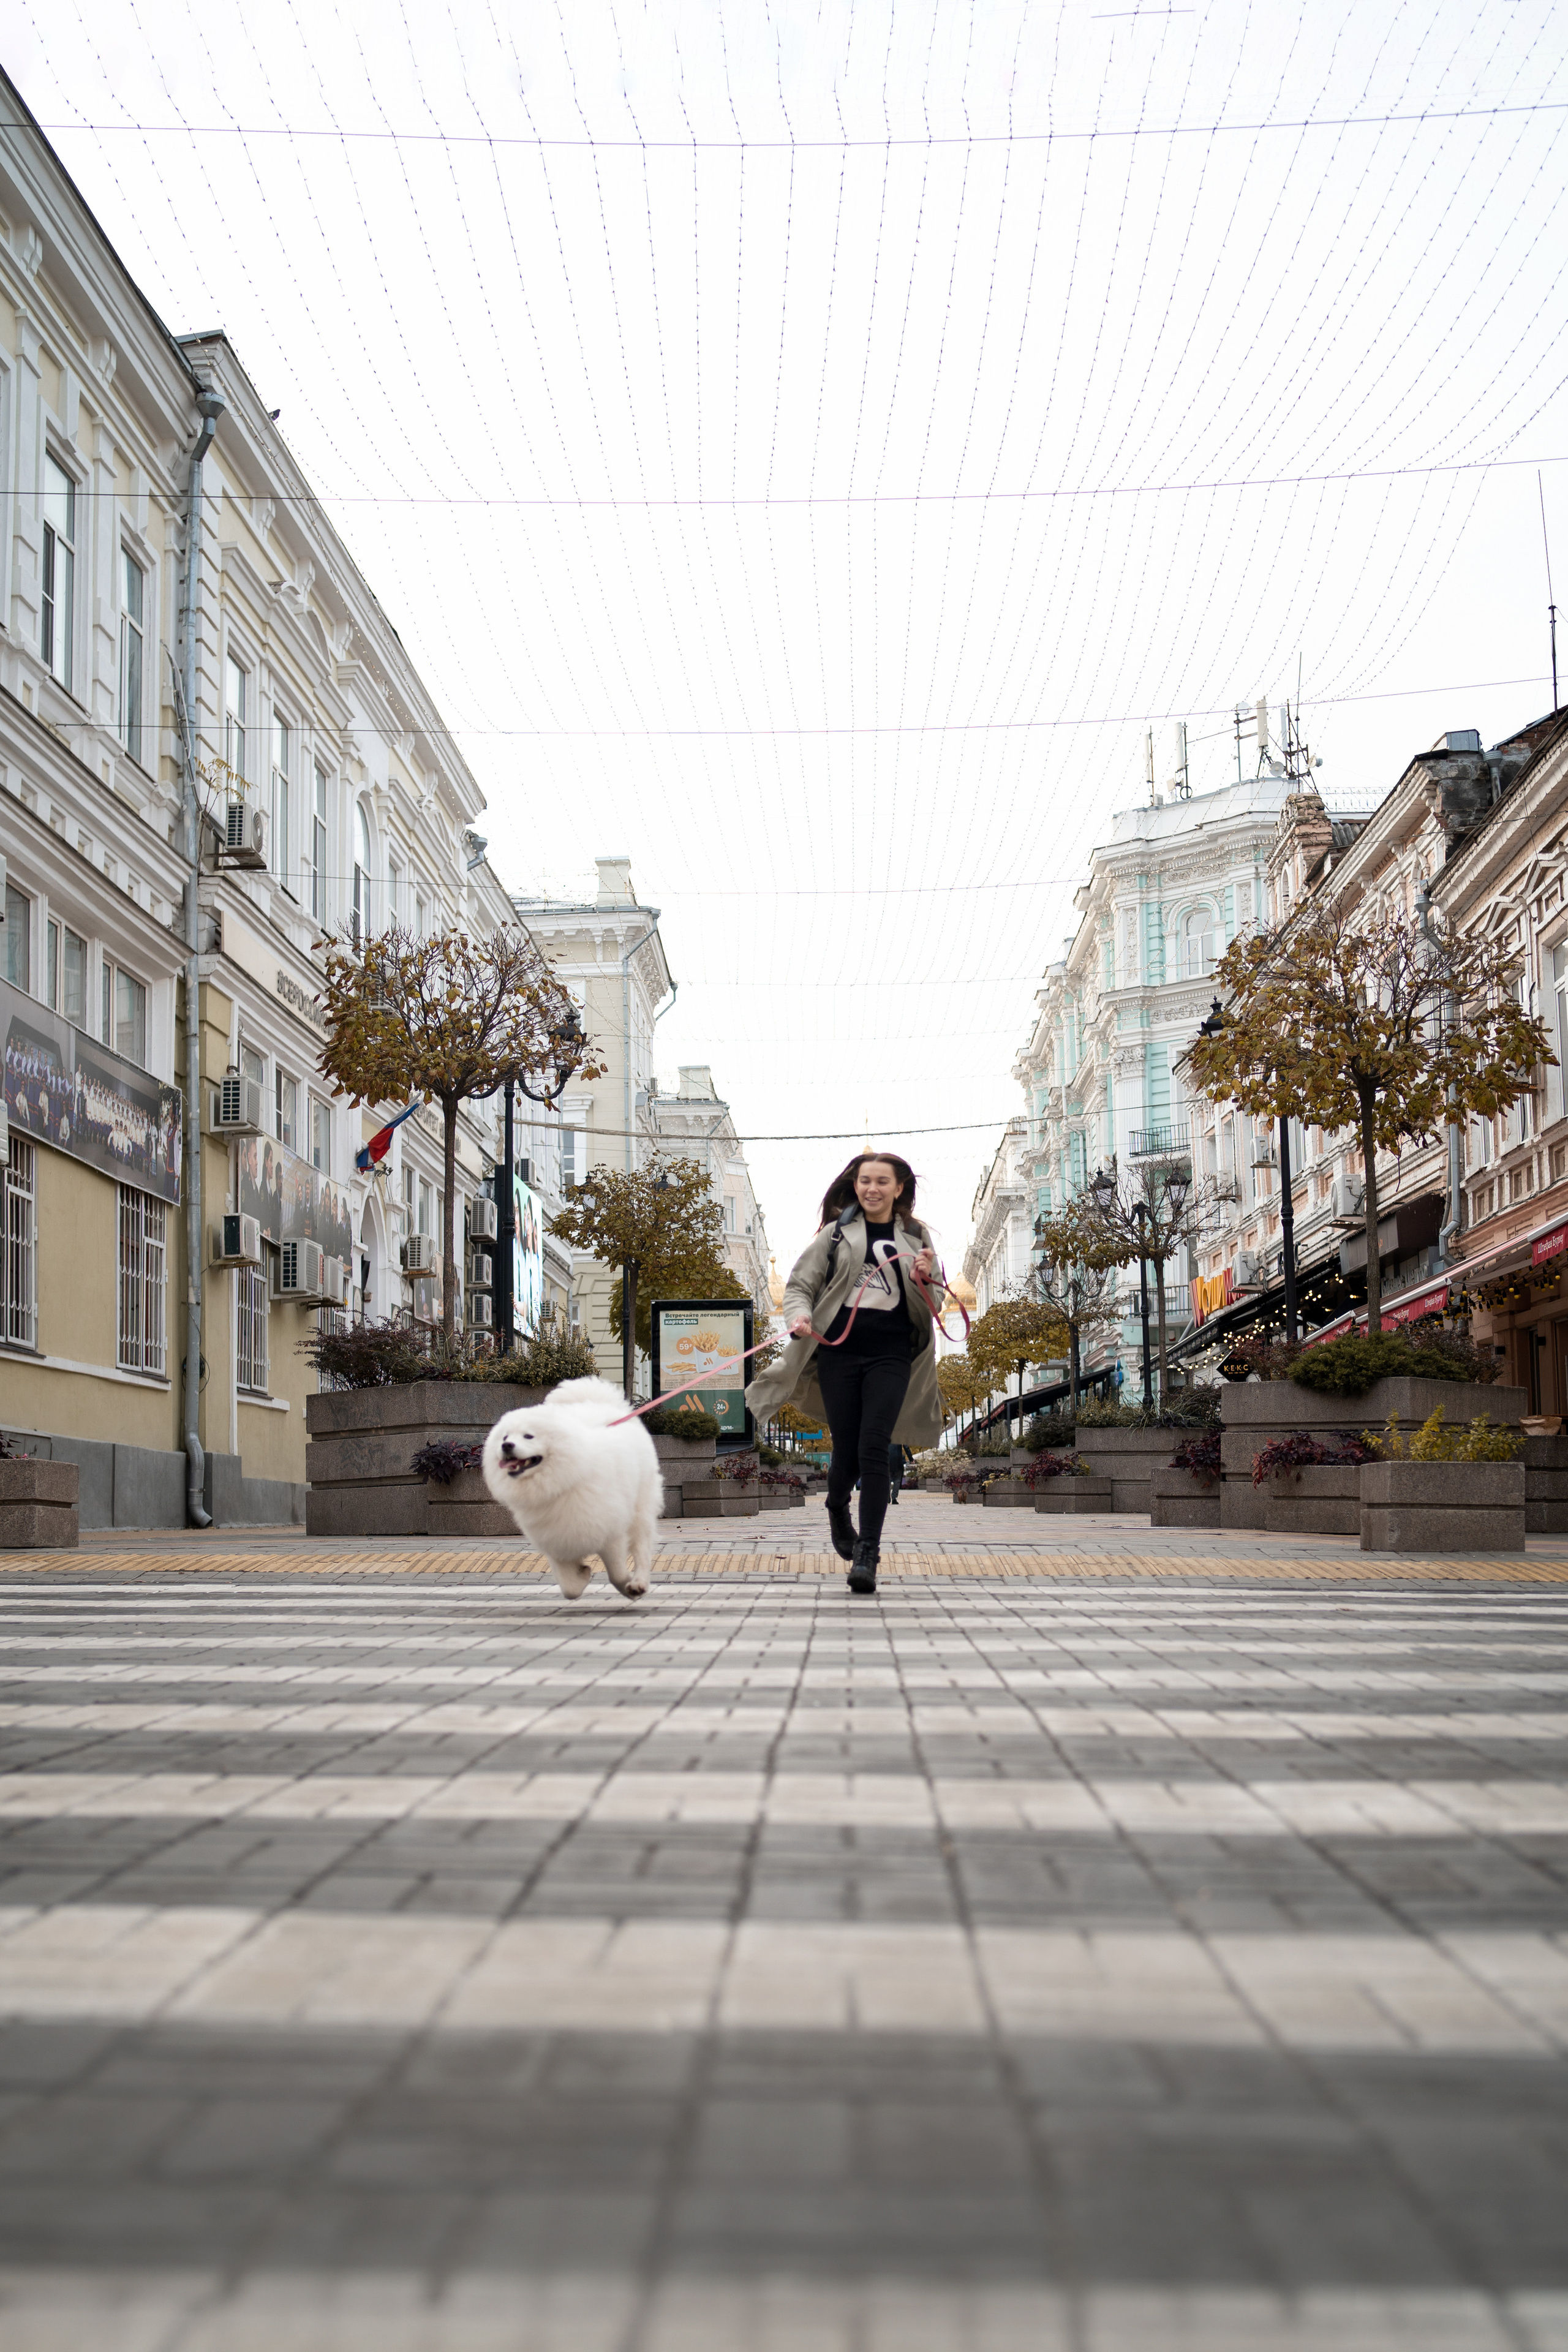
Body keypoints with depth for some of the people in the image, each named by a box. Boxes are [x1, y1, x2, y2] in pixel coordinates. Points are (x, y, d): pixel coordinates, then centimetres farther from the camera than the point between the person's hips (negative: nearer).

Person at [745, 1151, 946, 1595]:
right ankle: (837, 1510, 38)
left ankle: (867, 1554, -10)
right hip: (839, 1353, 0)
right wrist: (799, 1314, -13)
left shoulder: (915, 1237, 12)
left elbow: (932, 1306, 15)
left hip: (891, 1357, 0)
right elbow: (799, 1283, 8)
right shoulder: (837, 1232, 8)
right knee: (846, 1450, 3)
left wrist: (926, 1280, -8)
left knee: (873, 1449, -13)